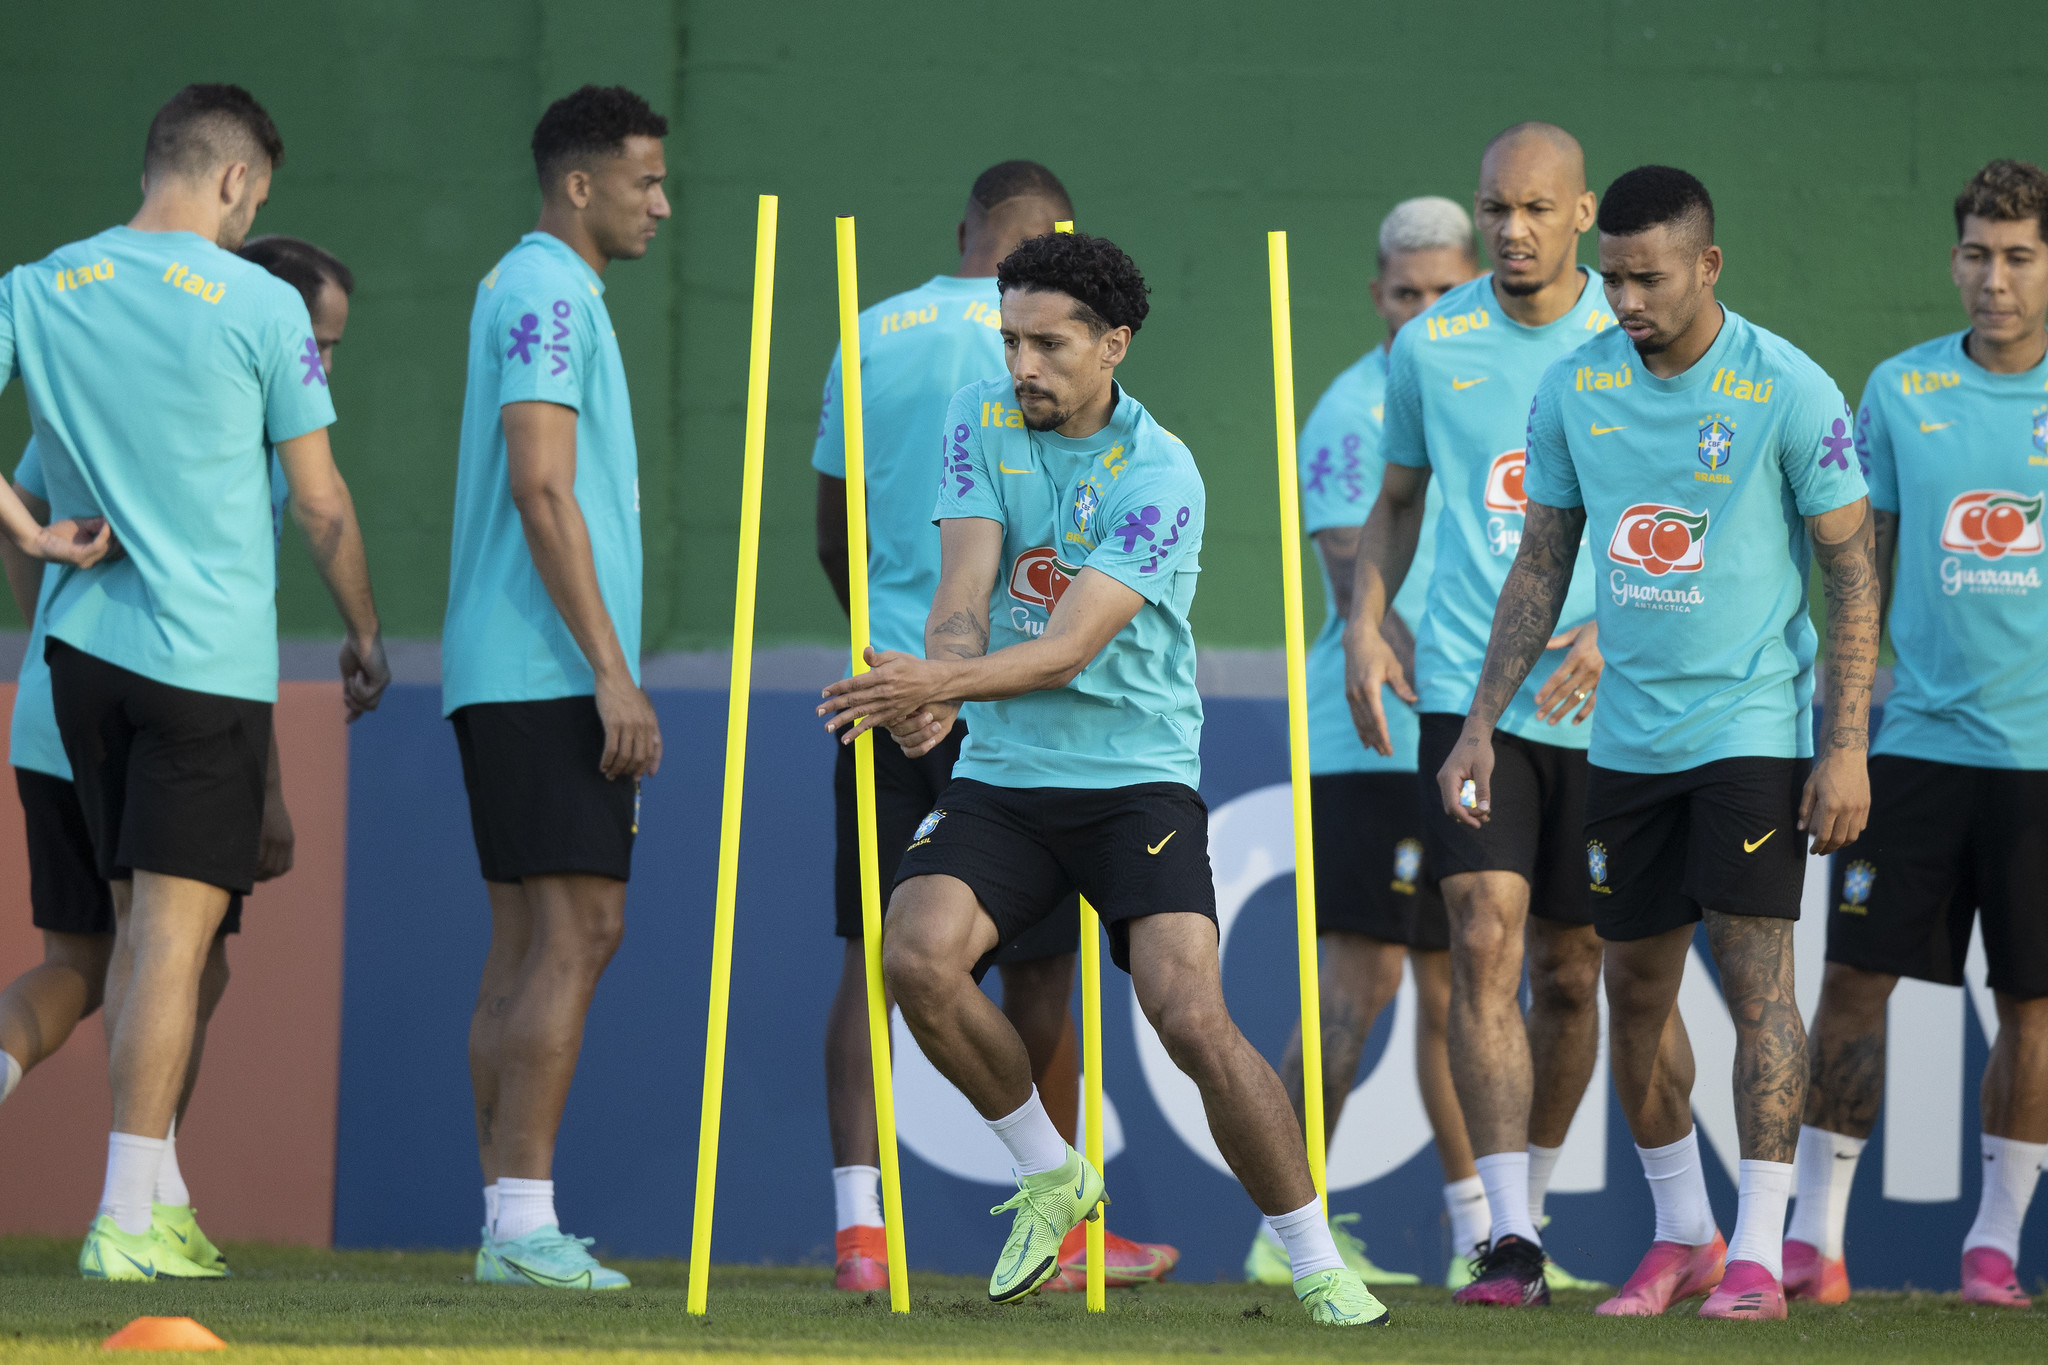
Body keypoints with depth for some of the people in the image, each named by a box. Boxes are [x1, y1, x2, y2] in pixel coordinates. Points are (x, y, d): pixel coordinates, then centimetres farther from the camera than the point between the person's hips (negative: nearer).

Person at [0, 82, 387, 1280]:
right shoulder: (259, 305, -7)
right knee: (176, 930, -6)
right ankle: (127, 1219, -11)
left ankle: (156, 1194, 18)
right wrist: (366, 633, 13)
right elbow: (321, 505, -1)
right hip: (213, 654, -5)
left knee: (141, 924, 15)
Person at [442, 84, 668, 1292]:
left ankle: (510, 1226, 7)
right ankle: (524, 1223, -15)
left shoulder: (545, 294, 21)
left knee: (531, 943, 8)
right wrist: (613, 671, -20)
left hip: (517, 684, 10)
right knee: (575, 931, -12)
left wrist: (609, 679, 23)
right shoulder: (547, 295, -10)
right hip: (546, 674, -10)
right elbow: (541, 489, -19)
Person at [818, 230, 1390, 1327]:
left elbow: (1070, 648, -22)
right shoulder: (981, 423, 2)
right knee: (917, 957, -22)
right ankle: (1048, 1174, 3)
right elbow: (964, 594, -7)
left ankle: (1318, 1265, -6)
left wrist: (939, 682, -38)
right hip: (1000, 780, 4)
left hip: (1137, 776, -4)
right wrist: (938, 695, -29)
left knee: (1191, 1017, -20)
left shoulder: (1159, 476, -13)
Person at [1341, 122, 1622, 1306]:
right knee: (1486, 941, -14)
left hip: (1598, 706, 0)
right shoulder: (1431, 346, 5)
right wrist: (1364, 625, 6)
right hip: (1466, 690, 0)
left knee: (1570, 969, 9)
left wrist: (1620, 629, -14)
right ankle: (1509, 1240, -18)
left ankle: (1532, 1200, 29)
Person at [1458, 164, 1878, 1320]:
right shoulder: (1576, 389, 3)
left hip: (1754, 724, -5)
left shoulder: (1788, 391, -11)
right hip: (1630, 735, 5)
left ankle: (1759, 1255, -9)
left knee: (1753, 967, -11)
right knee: (1637, 987, 8)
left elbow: (1854, 572, -7)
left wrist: (1848, 747, -13)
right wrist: (1481, 725, 8)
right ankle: (1681, 1236, 21)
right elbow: (1542, 568, 12)